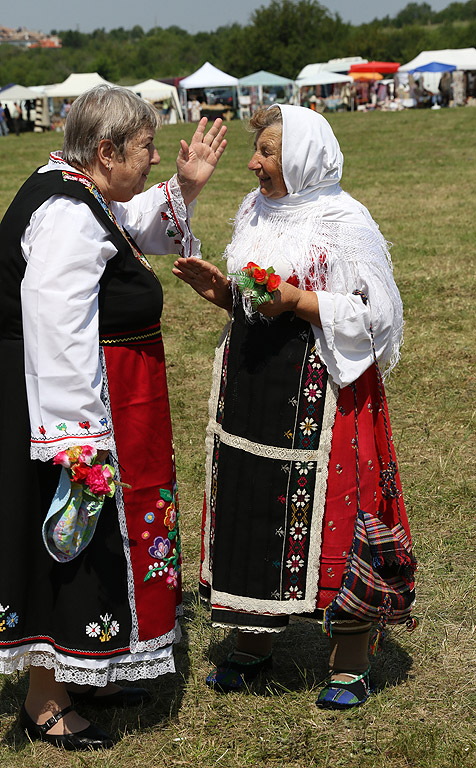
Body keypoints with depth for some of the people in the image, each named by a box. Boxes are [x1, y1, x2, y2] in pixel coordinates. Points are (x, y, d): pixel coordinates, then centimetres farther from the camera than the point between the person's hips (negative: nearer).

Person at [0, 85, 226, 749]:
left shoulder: (76, 196, 10)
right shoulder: (68, 215, -23)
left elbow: (129, 228, 33)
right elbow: (59, 338, -29)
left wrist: (183, 188, 17)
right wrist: (79, 443, -30)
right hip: (72, 406, -11)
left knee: (97, 539, 20)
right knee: (72, 540, 0)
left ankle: (77, 675, 36)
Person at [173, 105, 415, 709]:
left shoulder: (343, 221, -11)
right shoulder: (256, 211, 12)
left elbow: (373, 314, -13)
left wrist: (296, 301, -21)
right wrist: (223, 291, 1)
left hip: (318, 391, -7)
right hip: (252, 384, 7)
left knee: (327, 518, -2)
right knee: (253, 507, 11)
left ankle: (350, 663, 13)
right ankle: (254, 644, 27)